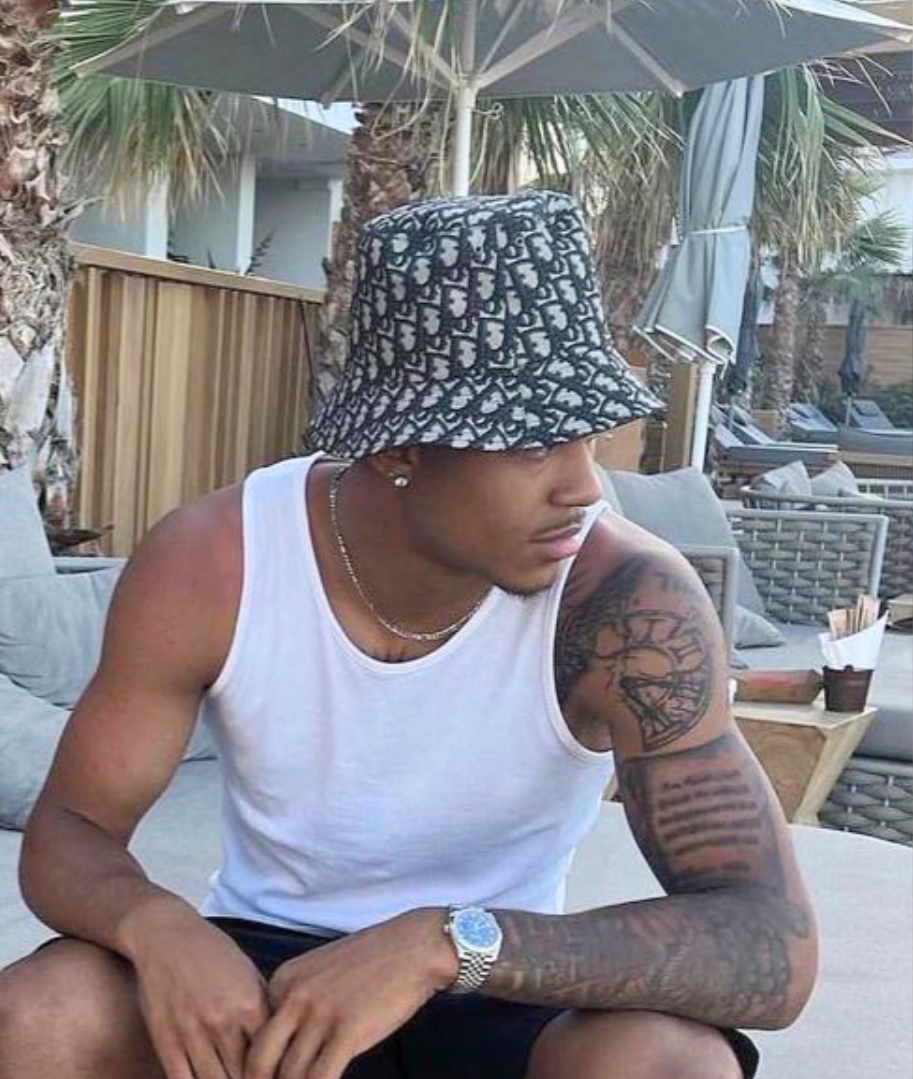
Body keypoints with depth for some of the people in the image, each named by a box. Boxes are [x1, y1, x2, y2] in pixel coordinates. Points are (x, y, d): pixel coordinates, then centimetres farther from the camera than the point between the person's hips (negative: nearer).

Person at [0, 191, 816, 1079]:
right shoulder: (208, 565, -19)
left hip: (498, 996, 0)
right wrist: (154, 924, -33)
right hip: (266, 971, 1)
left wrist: (446, 941, -40)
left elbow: (772, 947, -28)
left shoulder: (628, 597, -25)